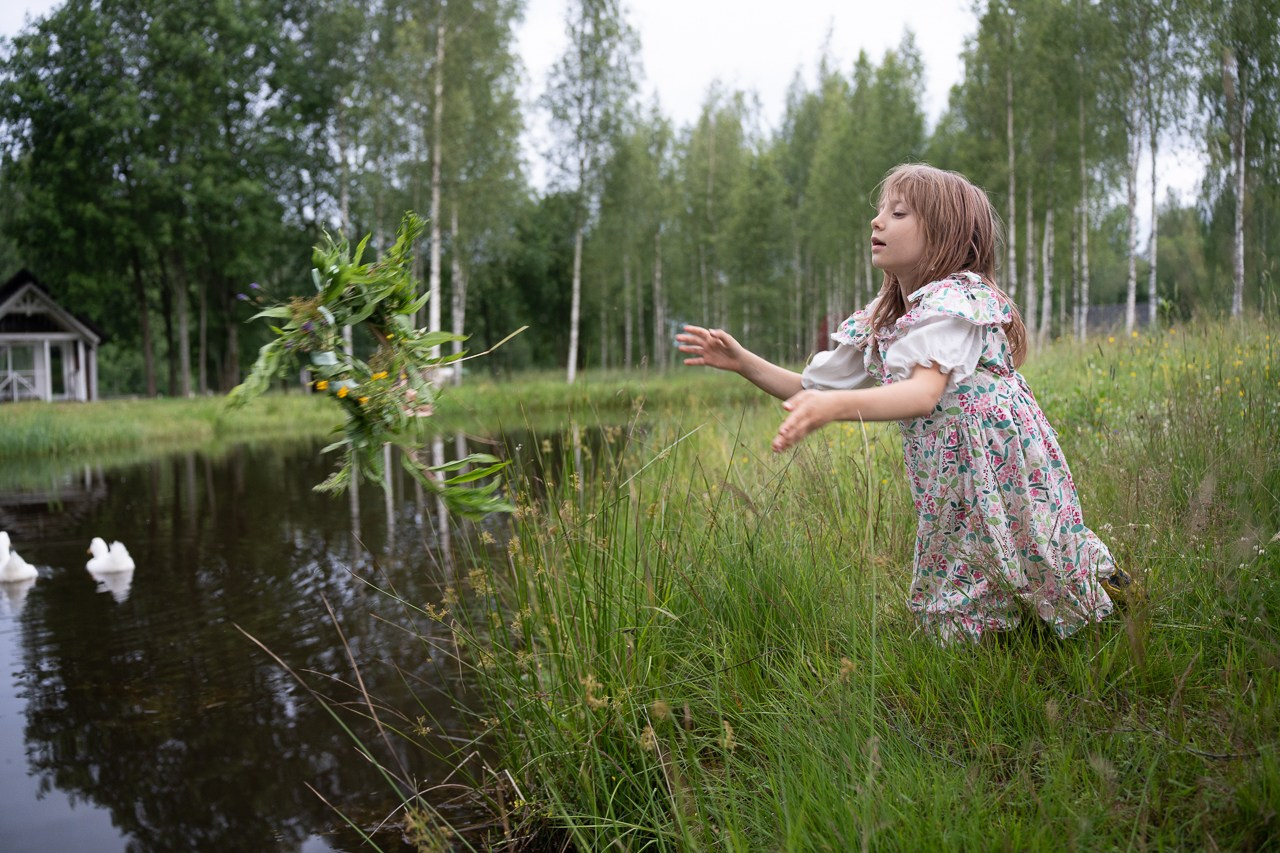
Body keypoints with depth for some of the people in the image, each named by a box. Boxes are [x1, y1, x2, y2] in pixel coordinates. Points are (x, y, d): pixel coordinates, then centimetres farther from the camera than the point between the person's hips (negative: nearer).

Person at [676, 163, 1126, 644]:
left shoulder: (954, 299, -16)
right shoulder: (877, 323, 10)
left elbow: (925, 392, -34)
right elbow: (814, 389, 12)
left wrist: (834, 406, -49)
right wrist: (743, 362, 1)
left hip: (1006, 474, -8)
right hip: (953, 496, 8)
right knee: (953, 623, 15)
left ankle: (1095, 571, 34)